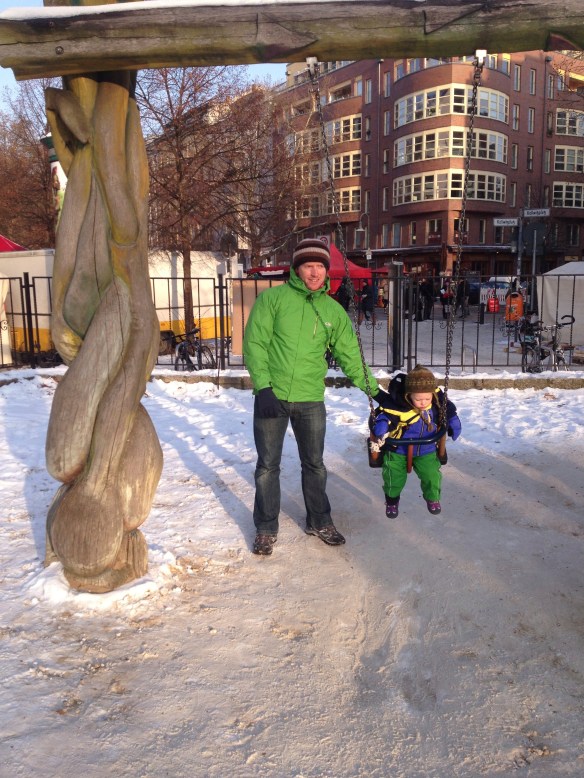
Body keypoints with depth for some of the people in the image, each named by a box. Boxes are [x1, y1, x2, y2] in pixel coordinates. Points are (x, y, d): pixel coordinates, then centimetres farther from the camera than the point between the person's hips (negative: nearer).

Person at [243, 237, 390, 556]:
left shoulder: (334, 311, 6)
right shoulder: (272, 298, -4)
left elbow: (349, 356, 12)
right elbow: (254, 344, -8)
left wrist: (373, 389, 10)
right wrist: (264, 387, -17)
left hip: (311, 401, 3)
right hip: (271, 397, -2)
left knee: (314, 466, 14)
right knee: (268, 466, 8)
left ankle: (319, 522, 33)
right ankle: (266, 528, 24)